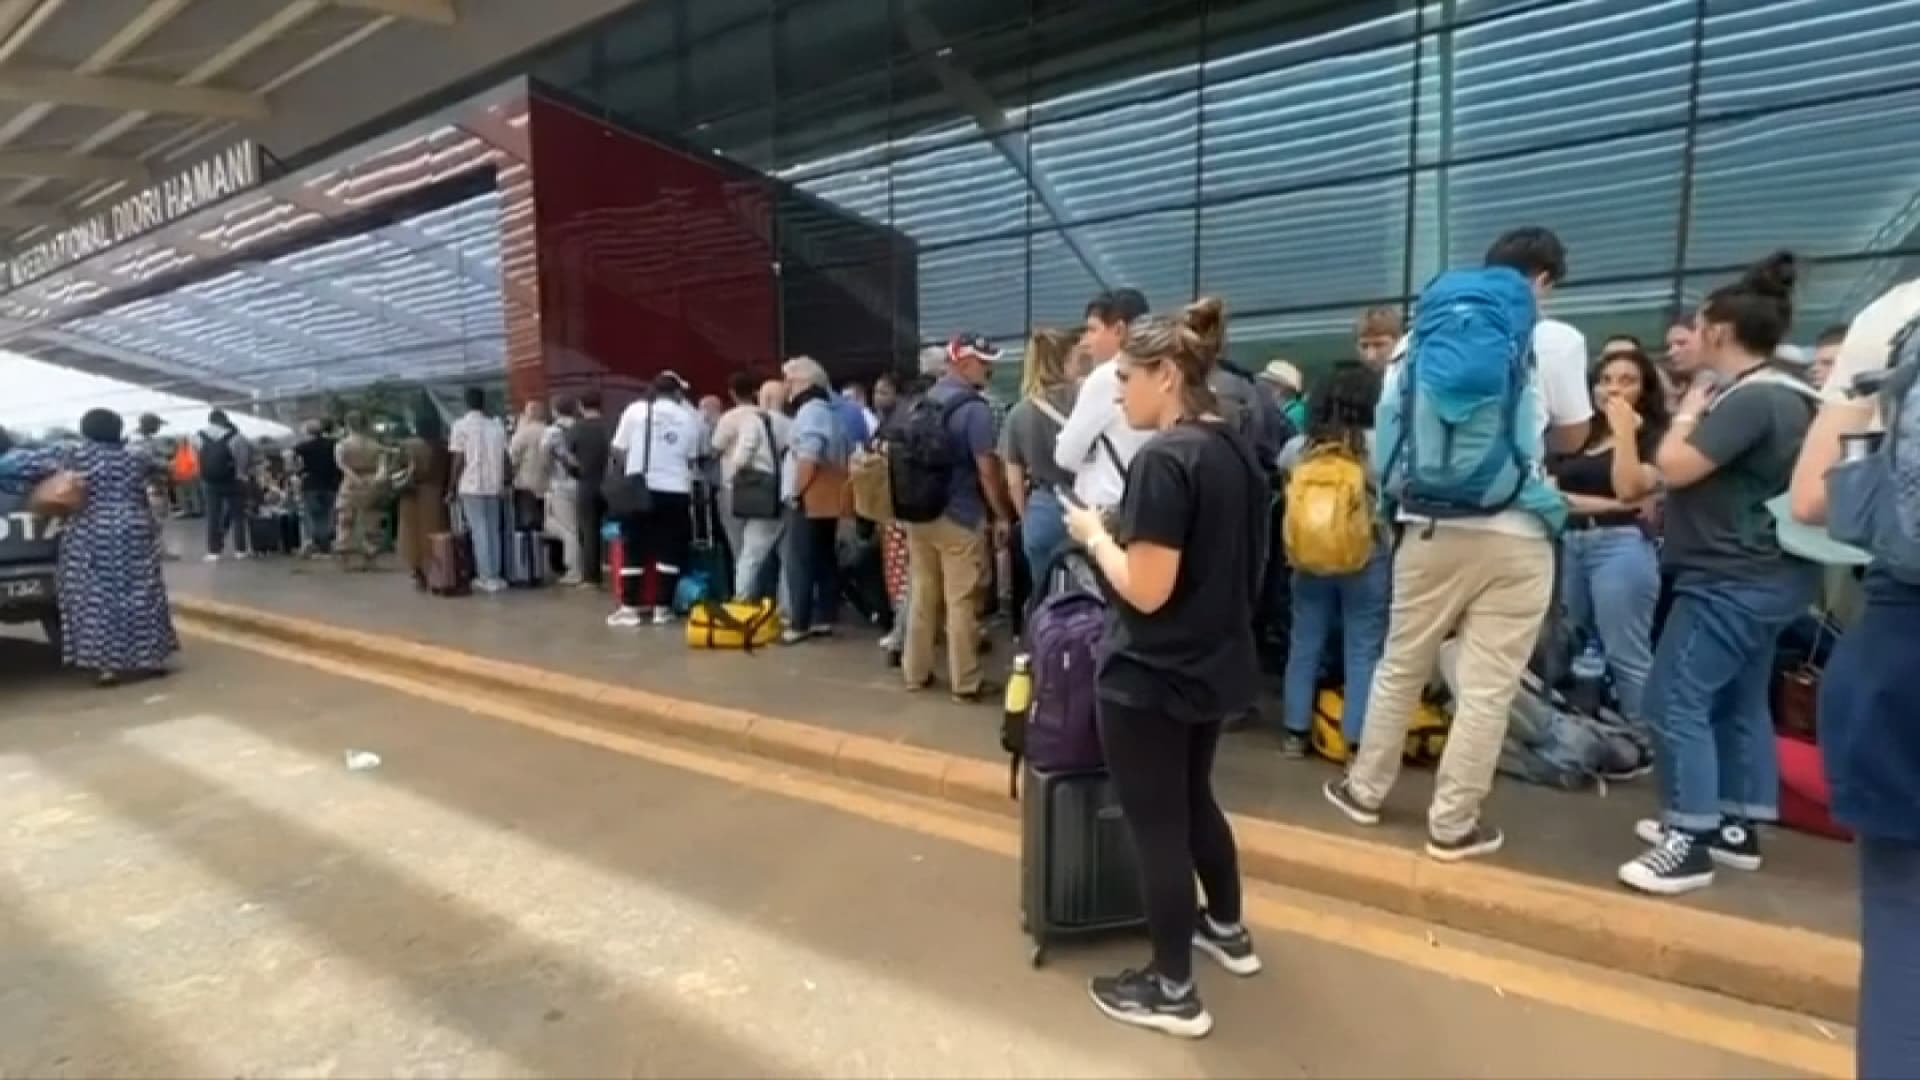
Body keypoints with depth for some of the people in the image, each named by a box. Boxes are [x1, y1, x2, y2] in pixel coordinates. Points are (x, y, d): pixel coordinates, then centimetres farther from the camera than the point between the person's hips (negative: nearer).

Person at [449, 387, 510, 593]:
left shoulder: (461, 425, -3)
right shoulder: (496, 426, 9)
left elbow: (459, 460, -7)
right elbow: (504, 458, 8)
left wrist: (453, 486, 1)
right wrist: (504, 484, 17)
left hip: (471, 486, -4)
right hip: (494, 485, 4)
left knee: (479, 532, -1)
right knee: (493, 531, 10)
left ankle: (486, 577, -1)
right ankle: (496, 575, 10)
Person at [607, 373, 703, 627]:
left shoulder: (636, 410, 1)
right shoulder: (689, 417, 5)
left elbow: (618, 449, 2)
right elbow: (692, 458, 7)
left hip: (640, 488, 0)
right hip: (675, 490, 1)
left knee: (634, 548, 6)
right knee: (670, 550, 6)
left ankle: (630, 608, 8)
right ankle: (662, 608, 8)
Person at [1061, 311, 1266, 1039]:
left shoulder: (1164, 458, -22)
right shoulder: (1233, 448, 6)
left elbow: (1146, 590, -25)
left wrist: (1094, 534, -9)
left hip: (1150, 678, -9)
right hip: (1215, 666, 9)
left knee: (1155, 825, 7)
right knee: (1192, 799, 27)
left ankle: (1173, 991, 25)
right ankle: (1228, 931, 46)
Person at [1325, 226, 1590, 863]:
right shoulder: (1558, 340, -1)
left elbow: (1392, 421, 14)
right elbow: (1572, 437, 11)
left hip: (1430, 528, 3)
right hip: (1515, 535, -3)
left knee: (1400, 667, 15)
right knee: (1486, 688, 5)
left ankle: (1364, 791, 27)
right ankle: (1452, 824, 13)